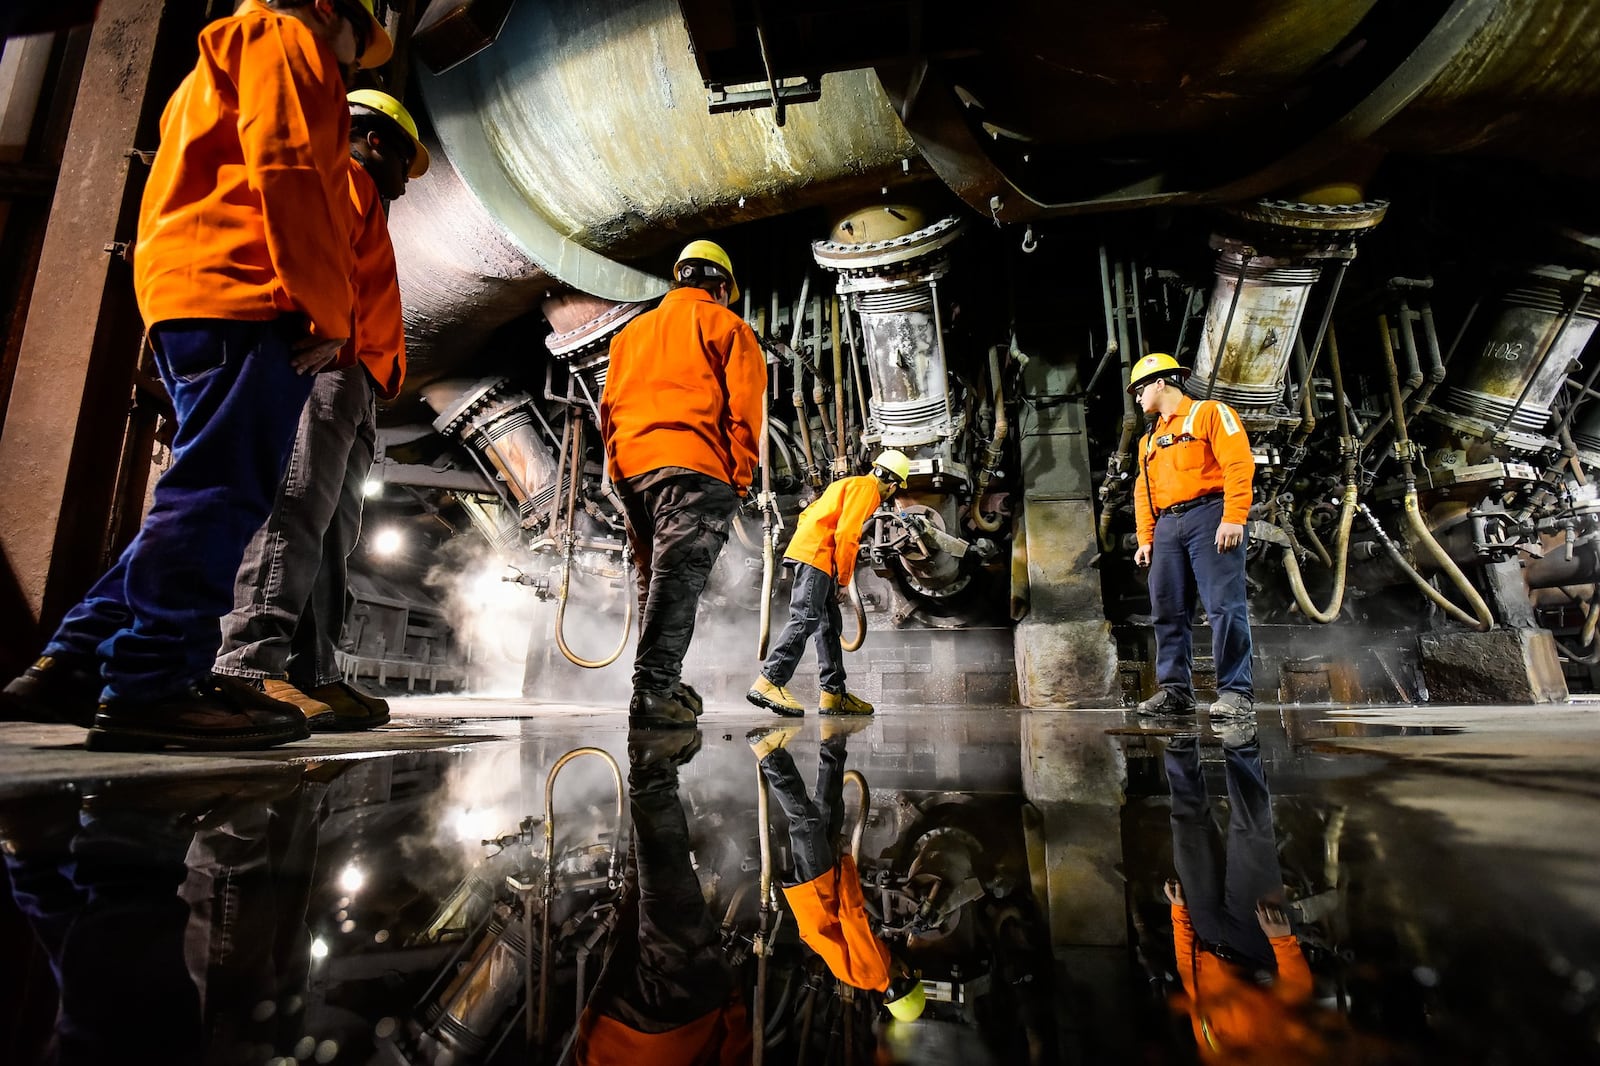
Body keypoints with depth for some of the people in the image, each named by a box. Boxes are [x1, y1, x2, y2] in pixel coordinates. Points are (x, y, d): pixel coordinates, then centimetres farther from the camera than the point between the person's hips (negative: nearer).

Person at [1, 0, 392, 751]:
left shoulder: (221, 67, 38)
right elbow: (287, 169, -10)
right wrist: (326, 309, -15)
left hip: (190, 301, 10)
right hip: (247, 298, -10)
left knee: (204, 492, 7)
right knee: (220, 492, -14)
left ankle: (80, 660, 7)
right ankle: (150, 683, -15)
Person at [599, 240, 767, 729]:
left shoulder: (632, 330, 27)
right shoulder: (726, 325, 10)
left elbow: (608, 405, 21)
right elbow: (743, 407, -2)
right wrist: (740, 476, -2)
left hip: (630, 466, 6)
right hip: (694, 467, -6)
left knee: (655, 579, 14)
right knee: (678, 578, -12)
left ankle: (661, 686, 15)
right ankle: (653, 691, -20)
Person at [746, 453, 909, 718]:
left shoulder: (848, 484, 26)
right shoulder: (865, 487, -3)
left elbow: (807, 515, 26)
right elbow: (847, 532, -15)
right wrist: (845, 579, -9)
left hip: (816, 559, 10)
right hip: (815, 556, -10)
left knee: (830, 624, 9)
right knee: (805, 619, -19)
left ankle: (834, 693, 11)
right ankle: (769, 682, -24)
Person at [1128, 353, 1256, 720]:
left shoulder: (1210, 413, 4)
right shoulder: (1150, 439, 25)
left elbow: (1239, 464, -8)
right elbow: (1143, 492, 22)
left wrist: (1234, 518, -18)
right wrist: (1145, 539, 12)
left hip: (1209, 515, -7)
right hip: (1167, 527, 7)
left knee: (1224, 606, -10)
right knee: (1169, 611, 4)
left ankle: (1235, 690, -3)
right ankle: (1175, 689, 10)